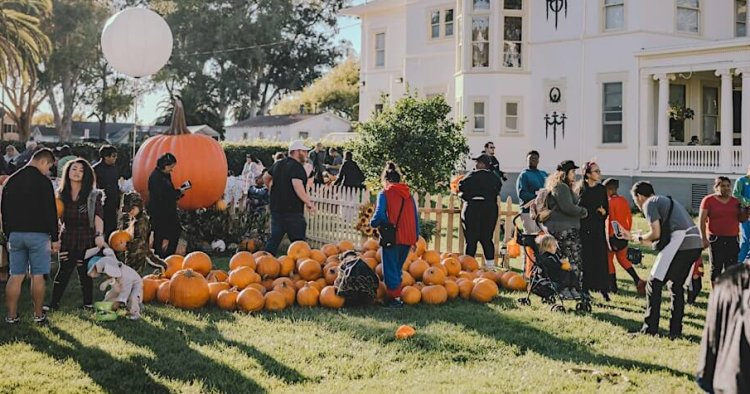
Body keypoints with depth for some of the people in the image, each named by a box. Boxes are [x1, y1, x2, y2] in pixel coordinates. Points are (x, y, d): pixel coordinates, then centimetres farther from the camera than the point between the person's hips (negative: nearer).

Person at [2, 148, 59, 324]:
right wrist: (54, 238, -4)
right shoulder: (43, 182, -9)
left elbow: (4, 210, 15)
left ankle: (11, 315, 7)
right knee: (37, 276, 1)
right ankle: (38, 315, 7)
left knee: (16, 276, 7)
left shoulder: (11, 181, 10)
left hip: (15, 234, 5)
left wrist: (9, 235, 20)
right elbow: (51, 212, -10)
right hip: (38, 234, -5)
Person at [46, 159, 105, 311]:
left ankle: (88, 303, 14)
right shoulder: (61, 194, 9)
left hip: (86, 239, -2)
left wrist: (99, 234, -28)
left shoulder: (93, 195, -2)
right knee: (63, 271, -1)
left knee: (85, 272, 3)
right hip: (67, 238, 3)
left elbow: (98, 216, -14)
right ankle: (54, 303, 3)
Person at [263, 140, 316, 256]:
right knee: (298, 241, 1)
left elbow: (265, 178, 25)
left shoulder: (278, 164, 12)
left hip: (276, 208, 8)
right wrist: (308, 203, -25)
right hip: (293, 211, -8)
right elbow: (297, 186, -29)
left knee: (274, 239, 11)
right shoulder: (297, 167, -14)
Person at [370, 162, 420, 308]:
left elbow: (380, 215, -15)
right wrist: (415, 237, 16)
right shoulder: (408, 194, 12)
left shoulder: (385, 193, -5)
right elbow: (415, 217, 12)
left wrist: (373, 223, 6)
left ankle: (395, 298, -1)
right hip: (408, 238, 6)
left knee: (390, 268, 2)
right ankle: (396, 294, 19)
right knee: (397, 268, 18)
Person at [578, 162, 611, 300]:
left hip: (598, 228, 2)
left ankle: (603, 290, 1)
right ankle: (585, 289, 6)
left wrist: (603, 211, -9)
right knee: (585, 258, -1)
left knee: (600, 259, -2)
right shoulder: (581, 189, 0)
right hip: (584, 228, -2)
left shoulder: (602, 189, 9)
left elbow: (607, 209, 10)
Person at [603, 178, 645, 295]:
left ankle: (613, 286, 8)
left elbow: (610, 220, -18)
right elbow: (630, 218, 11)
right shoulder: (624, 201, 6)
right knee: (622, 258, 18)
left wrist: (608, 238, -14)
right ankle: (638, 281, 6)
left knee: (609, 259, 8)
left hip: (613, 235, -7)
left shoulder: (610, 202, -14)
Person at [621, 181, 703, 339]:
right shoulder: (666, 201, 30)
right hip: (696, 244, 9)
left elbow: (656, 234, -6)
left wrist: (638, 238, 14)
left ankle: (650, 328, 1)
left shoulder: (650, 203, 3)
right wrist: (632, 236, 36)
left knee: (654, 284, 1)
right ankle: (675, 331, 19)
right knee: (676, 285, 18)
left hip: (679, 243, -9)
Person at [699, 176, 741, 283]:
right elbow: (702, 220, -5)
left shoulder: (735, 201, 12)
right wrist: (704, 238, -12)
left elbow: (741, 219, 17)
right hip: (716, 238, -3)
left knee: (732, 267, 0)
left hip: (732, 239, 3)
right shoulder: (708, 200, -1)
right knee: (716, 266, 0)